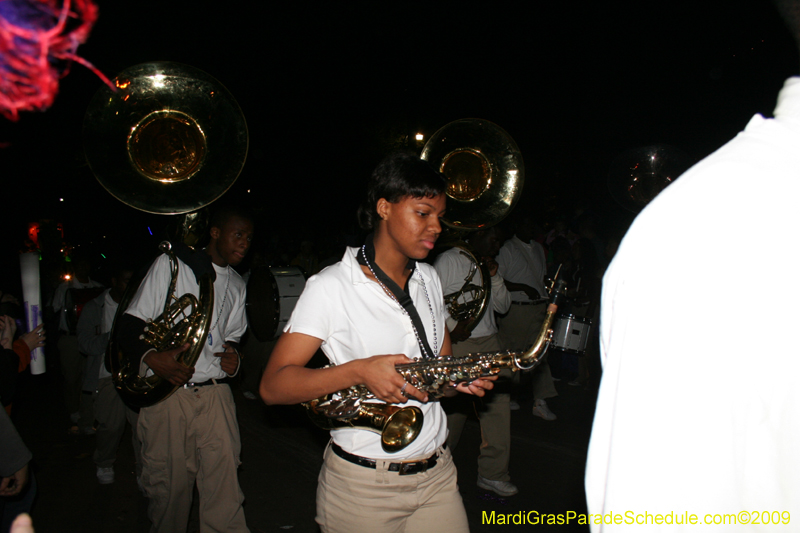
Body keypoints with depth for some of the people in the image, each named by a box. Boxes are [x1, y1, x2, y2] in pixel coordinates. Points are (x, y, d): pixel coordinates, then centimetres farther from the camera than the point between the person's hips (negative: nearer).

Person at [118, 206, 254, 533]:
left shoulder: (236, 285, 17)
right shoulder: (171, 265, 1)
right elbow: (130, 323, -4)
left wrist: (232, 354, 4)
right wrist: (151, 357, -22)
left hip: (215, 394, 3)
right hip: (166, 395, -3)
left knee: (224, 488, -2)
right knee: (169, 487, 6)